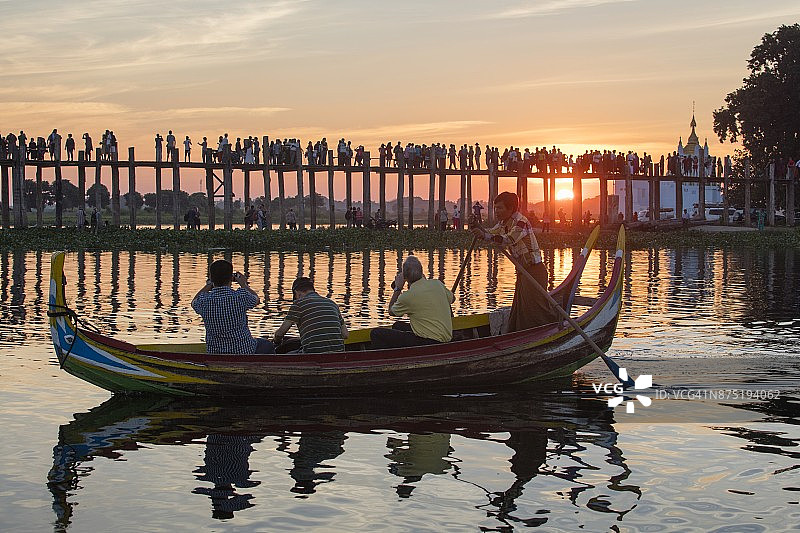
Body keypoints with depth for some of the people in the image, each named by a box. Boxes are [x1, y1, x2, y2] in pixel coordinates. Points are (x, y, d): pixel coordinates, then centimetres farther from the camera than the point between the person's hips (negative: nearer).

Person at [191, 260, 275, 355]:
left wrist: (209, 284, 23)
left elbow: (194, 302, 14)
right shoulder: (241, 296, -19)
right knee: (268, 346, 29)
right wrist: (243, 284, 22)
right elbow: (256, 299, 6)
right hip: (244, 352, -3)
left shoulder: (204, 301, -13)